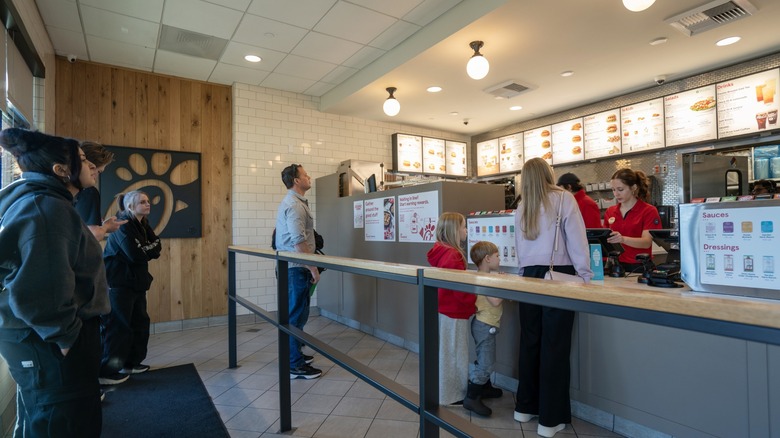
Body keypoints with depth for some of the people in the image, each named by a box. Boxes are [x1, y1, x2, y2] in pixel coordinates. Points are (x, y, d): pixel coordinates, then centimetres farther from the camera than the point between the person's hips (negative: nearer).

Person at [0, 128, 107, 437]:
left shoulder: (38, 202, 11)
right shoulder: (46, 208, -23)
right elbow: (40, 290, -31)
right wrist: (65, 335, -20)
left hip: (42, 340, 11)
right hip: (50, 344, -11)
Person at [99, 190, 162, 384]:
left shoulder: (143, 225, 12)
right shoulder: (123, 226, -14)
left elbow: (157, 247, 4)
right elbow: (135, 255, -22)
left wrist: (145, 249, -13)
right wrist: (150, 248, -4)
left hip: (136, 283, 8)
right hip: (118, 284, -8)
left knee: (140, 322, 12)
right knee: (118, 326, -3)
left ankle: (131, 362, 25)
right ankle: (106, 371, 6)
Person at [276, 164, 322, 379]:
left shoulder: (291, 202, 16)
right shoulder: (295, 205, -17)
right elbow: (299, 241, -23)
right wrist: (313, 269, -18)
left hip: (291, 266, 10)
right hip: (296, 267, -10)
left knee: (296, 313, 18)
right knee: (297, 315, -4)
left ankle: (294, 354, 31)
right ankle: (296, 365, 5)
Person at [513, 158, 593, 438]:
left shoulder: (522, 208, 11)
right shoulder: (564, 199, -2)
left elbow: (520, 247, 12)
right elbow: (577, 240, -7)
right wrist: (586, 276, -3)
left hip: (529, 276, 4)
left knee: (530, 342, 13)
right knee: (554, 346, 2)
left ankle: (525, 407, 25)